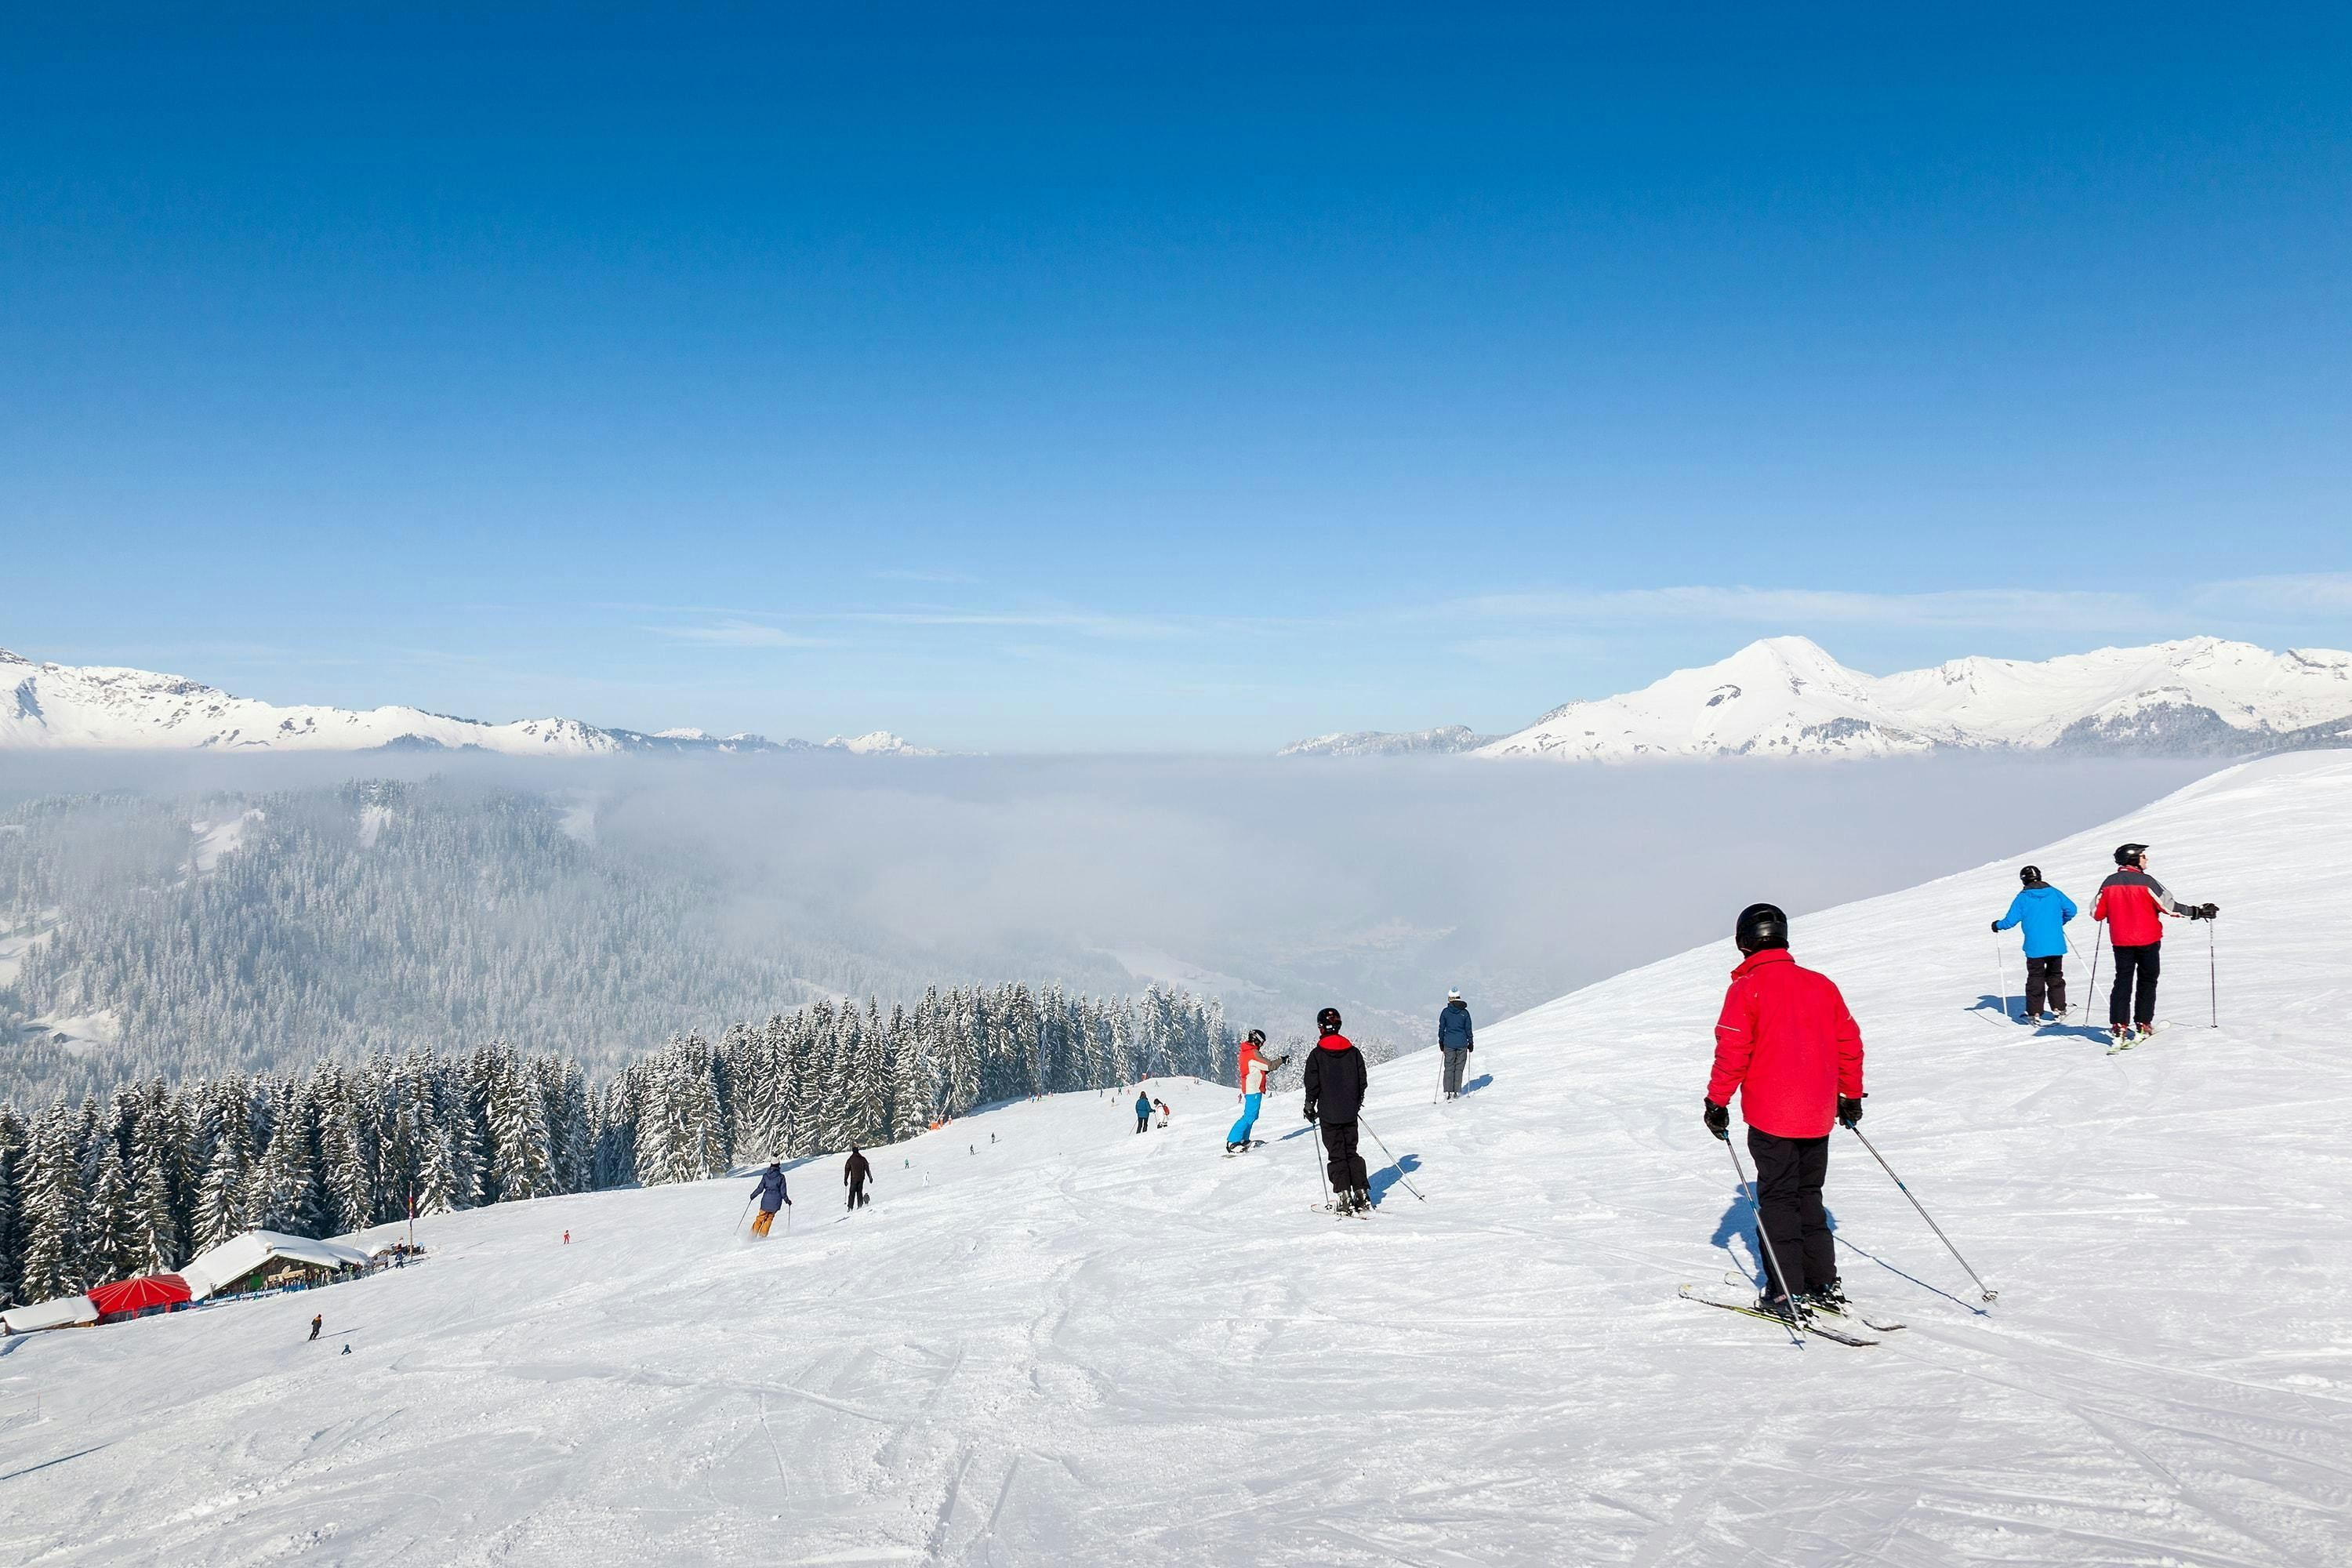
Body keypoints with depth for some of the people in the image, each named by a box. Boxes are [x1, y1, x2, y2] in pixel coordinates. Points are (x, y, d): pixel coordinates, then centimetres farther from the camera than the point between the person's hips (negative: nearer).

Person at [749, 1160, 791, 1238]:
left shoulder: (765, 1176, -1)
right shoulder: (781, 1177, -6)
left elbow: (760, 1188, 0)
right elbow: (783, 1191, -5)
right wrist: (787, 1200, 8)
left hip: (766, 1199, 1)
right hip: (776, 1201, -1)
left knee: (761, 1217, 15)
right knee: (770, 1217, 18)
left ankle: (753, 1234, 10)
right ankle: (762, 1235, 14)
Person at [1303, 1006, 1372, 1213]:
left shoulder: (1317, 1054, -10)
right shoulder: (1353, 1051, 3)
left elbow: (1313, 1085, -9)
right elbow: (1362, 1079, 8)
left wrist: (1310, 1106, 6)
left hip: (1329, 1113, -4)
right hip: (1350, 1112, 4)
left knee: (1336, 1155, 1)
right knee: (1352, 1152, 14)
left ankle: (1344, 1197, -5)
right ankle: (1362, 1195, 8)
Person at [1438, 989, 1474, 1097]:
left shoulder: (1445, 1011, -4)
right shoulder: (1465, 1012, -3)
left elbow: (1441, 1028, 2)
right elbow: (1468, 1029, 2)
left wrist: (1441, 1042, 13)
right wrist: (1470, 1043, 13)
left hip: (1449, 1043, 0)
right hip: (1462, 1043, 0)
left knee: (1449, 1068, 7)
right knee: (1459, 1068, 8)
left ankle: (1448, 1092, 1)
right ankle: (1456, 1092, 5)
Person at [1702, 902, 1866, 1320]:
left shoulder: (1747, 988, -9)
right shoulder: (1820, 984, 8)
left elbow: (1732, 1051, -13)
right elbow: (1849, 1042, 13)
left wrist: (1717, 1101, -4)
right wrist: (1850, 1095, 23)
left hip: (1771, 1116, -5)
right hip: (1818, 1115, 6)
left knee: (1777, 1200, 2)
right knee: (1809, 1196, 17)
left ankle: (1788, 1294, 2)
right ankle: (1824, 1285, 19)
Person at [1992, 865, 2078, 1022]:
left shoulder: (2023, 897, -5)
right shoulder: (2053, 893, 4)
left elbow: (2011, 919, -7)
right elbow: (2071, 909, 5)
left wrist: (1998, 925, 13)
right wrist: (2061, 921, 24)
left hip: (2035, 947, -3)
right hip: (2056, 945, 3)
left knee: (2035, 979, 5)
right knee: (2055, 976, 19)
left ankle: (2035, 1014, 4)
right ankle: (2058, 1009, 19)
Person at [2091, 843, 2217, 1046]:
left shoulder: (2109, 883, -1)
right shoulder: (2146, 881, -13)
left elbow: (2096, 913, 3)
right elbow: (2169, 906, -15)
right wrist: (2197, 912, -6)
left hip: (2121, 942, 3)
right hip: (2147, 940, -3)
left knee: (2123, 982, 7)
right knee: (2147, 982, 12)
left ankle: (2119, 1027, -2)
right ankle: (2143, 1025, 11)